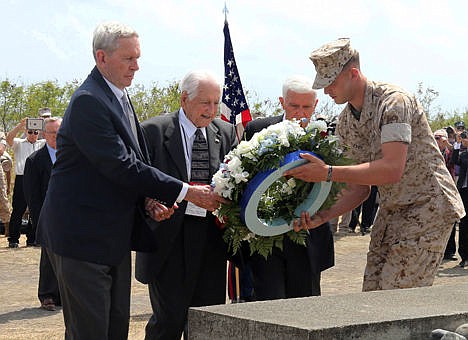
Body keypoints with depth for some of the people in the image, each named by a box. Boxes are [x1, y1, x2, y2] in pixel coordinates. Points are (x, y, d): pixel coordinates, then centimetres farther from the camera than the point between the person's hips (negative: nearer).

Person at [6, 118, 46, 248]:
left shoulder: (42, 144, 16)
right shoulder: (19, 143, 10)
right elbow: (9, 138, -9)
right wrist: (20, 125, -18)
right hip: (21, 179, -2)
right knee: (18, 210, -3)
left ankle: (32, 239, 11)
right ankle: (13, 239, 0)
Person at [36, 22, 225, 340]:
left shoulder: (121, 98, 14)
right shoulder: (88, 101, -17)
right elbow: (120, 166, -23)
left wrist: (148, 199, -2)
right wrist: (186, 192, -21)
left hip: (115, 236, 10)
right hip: (82, 237, -10)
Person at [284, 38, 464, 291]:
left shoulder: (393, 101, -19)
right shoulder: (344, 123, 7)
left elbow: (392, 169, -31)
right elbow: (360, 188, 8)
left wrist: (328, 173, -31)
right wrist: (324, 216, -9)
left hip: (428, 206, -8)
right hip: (391, 211, 8)